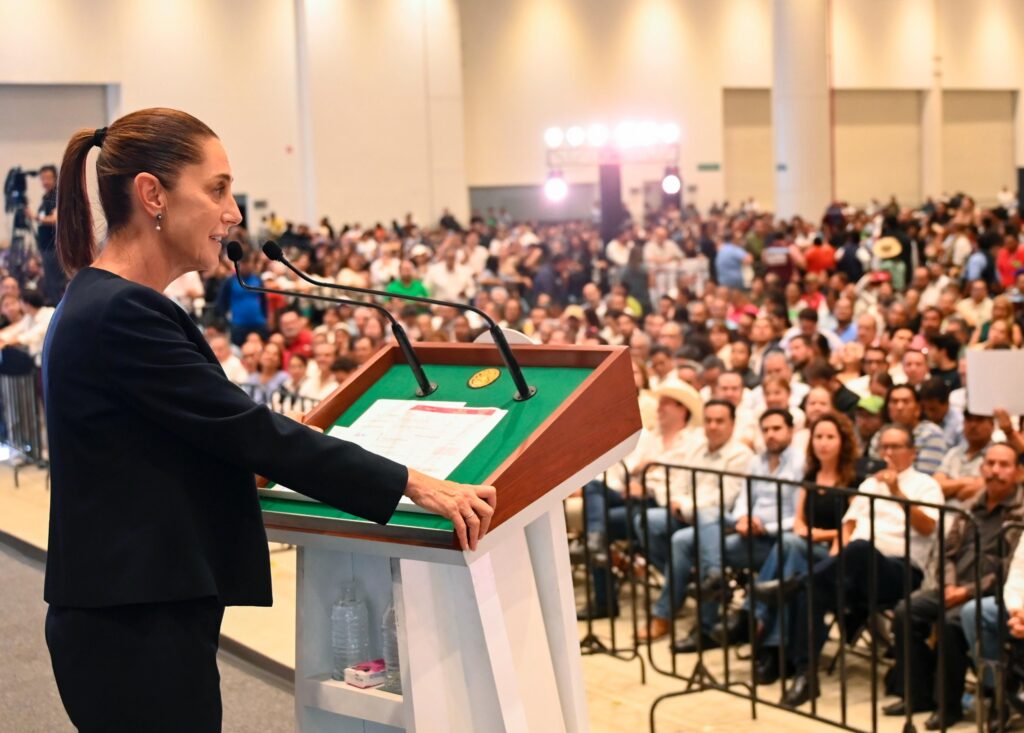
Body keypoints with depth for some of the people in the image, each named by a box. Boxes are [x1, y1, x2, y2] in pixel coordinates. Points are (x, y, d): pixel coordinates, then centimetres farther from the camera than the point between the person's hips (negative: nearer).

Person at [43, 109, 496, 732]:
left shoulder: (106, 303, 11)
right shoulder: (121, 314, -19)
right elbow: (246, 427, -20)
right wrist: (414, 485, -17)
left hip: (138, 625, 10)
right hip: (137, 635, -10)